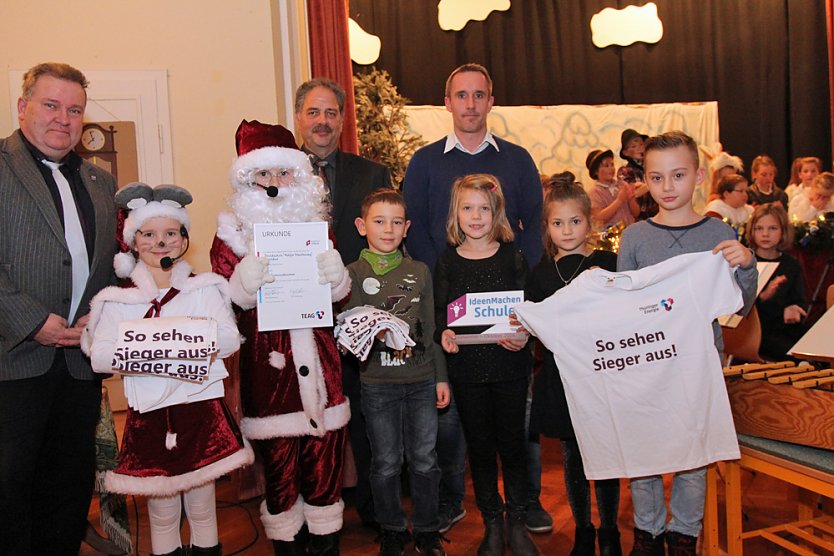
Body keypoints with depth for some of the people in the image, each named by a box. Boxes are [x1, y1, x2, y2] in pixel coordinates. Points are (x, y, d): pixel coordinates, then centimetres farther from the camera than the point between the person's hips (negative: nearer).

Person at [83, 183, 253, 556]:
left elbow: (231, 336, -5)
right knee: (161, 508, 9)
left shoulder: (204, 289, 6)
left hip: (201, 409, 0)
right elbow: (98, 355, -6)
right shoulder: (118, 301, 5)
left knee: (202, 503, 10)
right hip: (150, 414, 0)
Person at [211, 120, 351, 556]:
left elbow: (341, 294, 10)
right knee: (278, 463, 4)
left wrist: (331, 270, -11)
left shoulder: (316, 225, 10)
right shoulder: (232, 233, 1)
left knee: (325, 457, 8)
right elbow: (223, 304, -2)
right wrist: (251, 276, -19)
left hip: (317, 361, 2)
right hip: (267, 362, -2)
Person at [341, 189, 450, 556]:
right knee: (386, 463, 9)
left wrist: (440, 376, 8)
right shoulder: (355, 274, -1)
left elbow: (431, 328, 10)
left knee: (424, 460, 10)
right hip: (378, 383, -2)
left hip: (421, 380, 2)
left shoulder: (420, 271, 7)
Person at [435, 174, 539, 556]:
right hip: (466, 366, 1)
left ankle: (516, 524, 26)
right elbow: (439, 309, 5)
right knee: (479, 446, 11)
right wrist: (444, 332, -15)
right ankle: (492, 524, 27)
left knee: (512, 442, 8)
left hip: (509, 364, -1)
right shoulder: (447, 261, 3)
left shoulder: (512, 257, 0)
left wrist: (522, 335, -18)